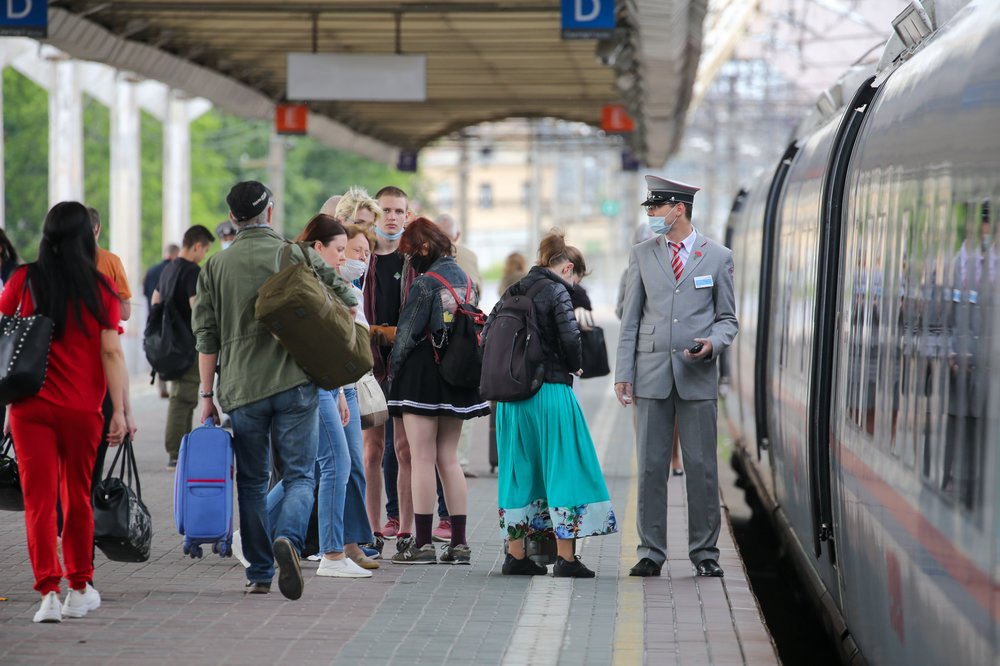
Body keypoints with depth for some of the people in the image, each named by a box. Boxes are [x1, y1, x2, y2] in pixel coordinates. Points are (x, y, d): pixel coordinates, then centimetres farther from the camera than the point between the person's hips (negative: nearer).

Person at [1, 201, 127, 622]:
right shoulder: (101, 287, -4)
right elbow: (111, 352, -8)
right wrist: (119, 410, -6)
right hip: (82, 409, 0)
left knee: (39, 498, 1)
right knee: (78, 497, 15)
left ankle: (48, 592, -9)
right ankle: (79, 588, 25)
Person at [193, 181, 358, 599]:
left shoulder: (216, 266, 4)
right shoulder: (297, 255, 1)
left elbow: (206, 336, 2)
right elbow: (346, 301, 4)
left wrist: (207, 394, 6)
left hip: (241, 390, 1)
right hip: (295, 383, -1)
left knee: (252, 482, 11)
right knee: (300, 476, 3)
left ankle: (259, 573, 11)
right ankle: (288, 538, -24)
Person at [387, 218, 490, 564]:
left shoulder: (426, 283, -13)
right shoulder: (465, 279, 10)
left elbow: (407, 332, -12)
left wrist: (392, 371, 0)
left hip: (423, 375, -7)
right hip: (457, 380, 7)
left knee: (422, 459, -3)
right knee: (448, 459, 11)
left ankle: (423, 543, -3)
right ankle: (459, 543, 9)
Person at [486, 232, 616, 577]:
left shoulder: (513, 291, 12)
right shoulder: (556, 292, -9)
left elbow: (486, 334, 12)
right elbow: (570, 338, -19)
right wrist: (574, 367, 0)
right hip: (550, 391, -7)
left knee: (519, 470, 13)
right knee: (563, 469, 0)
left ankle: (516, 555, 17)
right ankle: (565, 558, 0)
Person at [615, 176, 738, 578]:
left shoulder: (718, 257, 5)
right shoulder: (642, 255, 9)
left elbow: (727, 318, 9)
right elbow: (630, 319, 8)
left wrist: (712, 343, -13)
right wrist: (623, 373, 2)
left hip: (697, 377, -1)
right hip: (652, 376, 1)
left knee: (701, 468, 2)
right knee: (651, 466, 3)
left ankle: (704, 552, 11)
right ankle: (651, 552, 9)